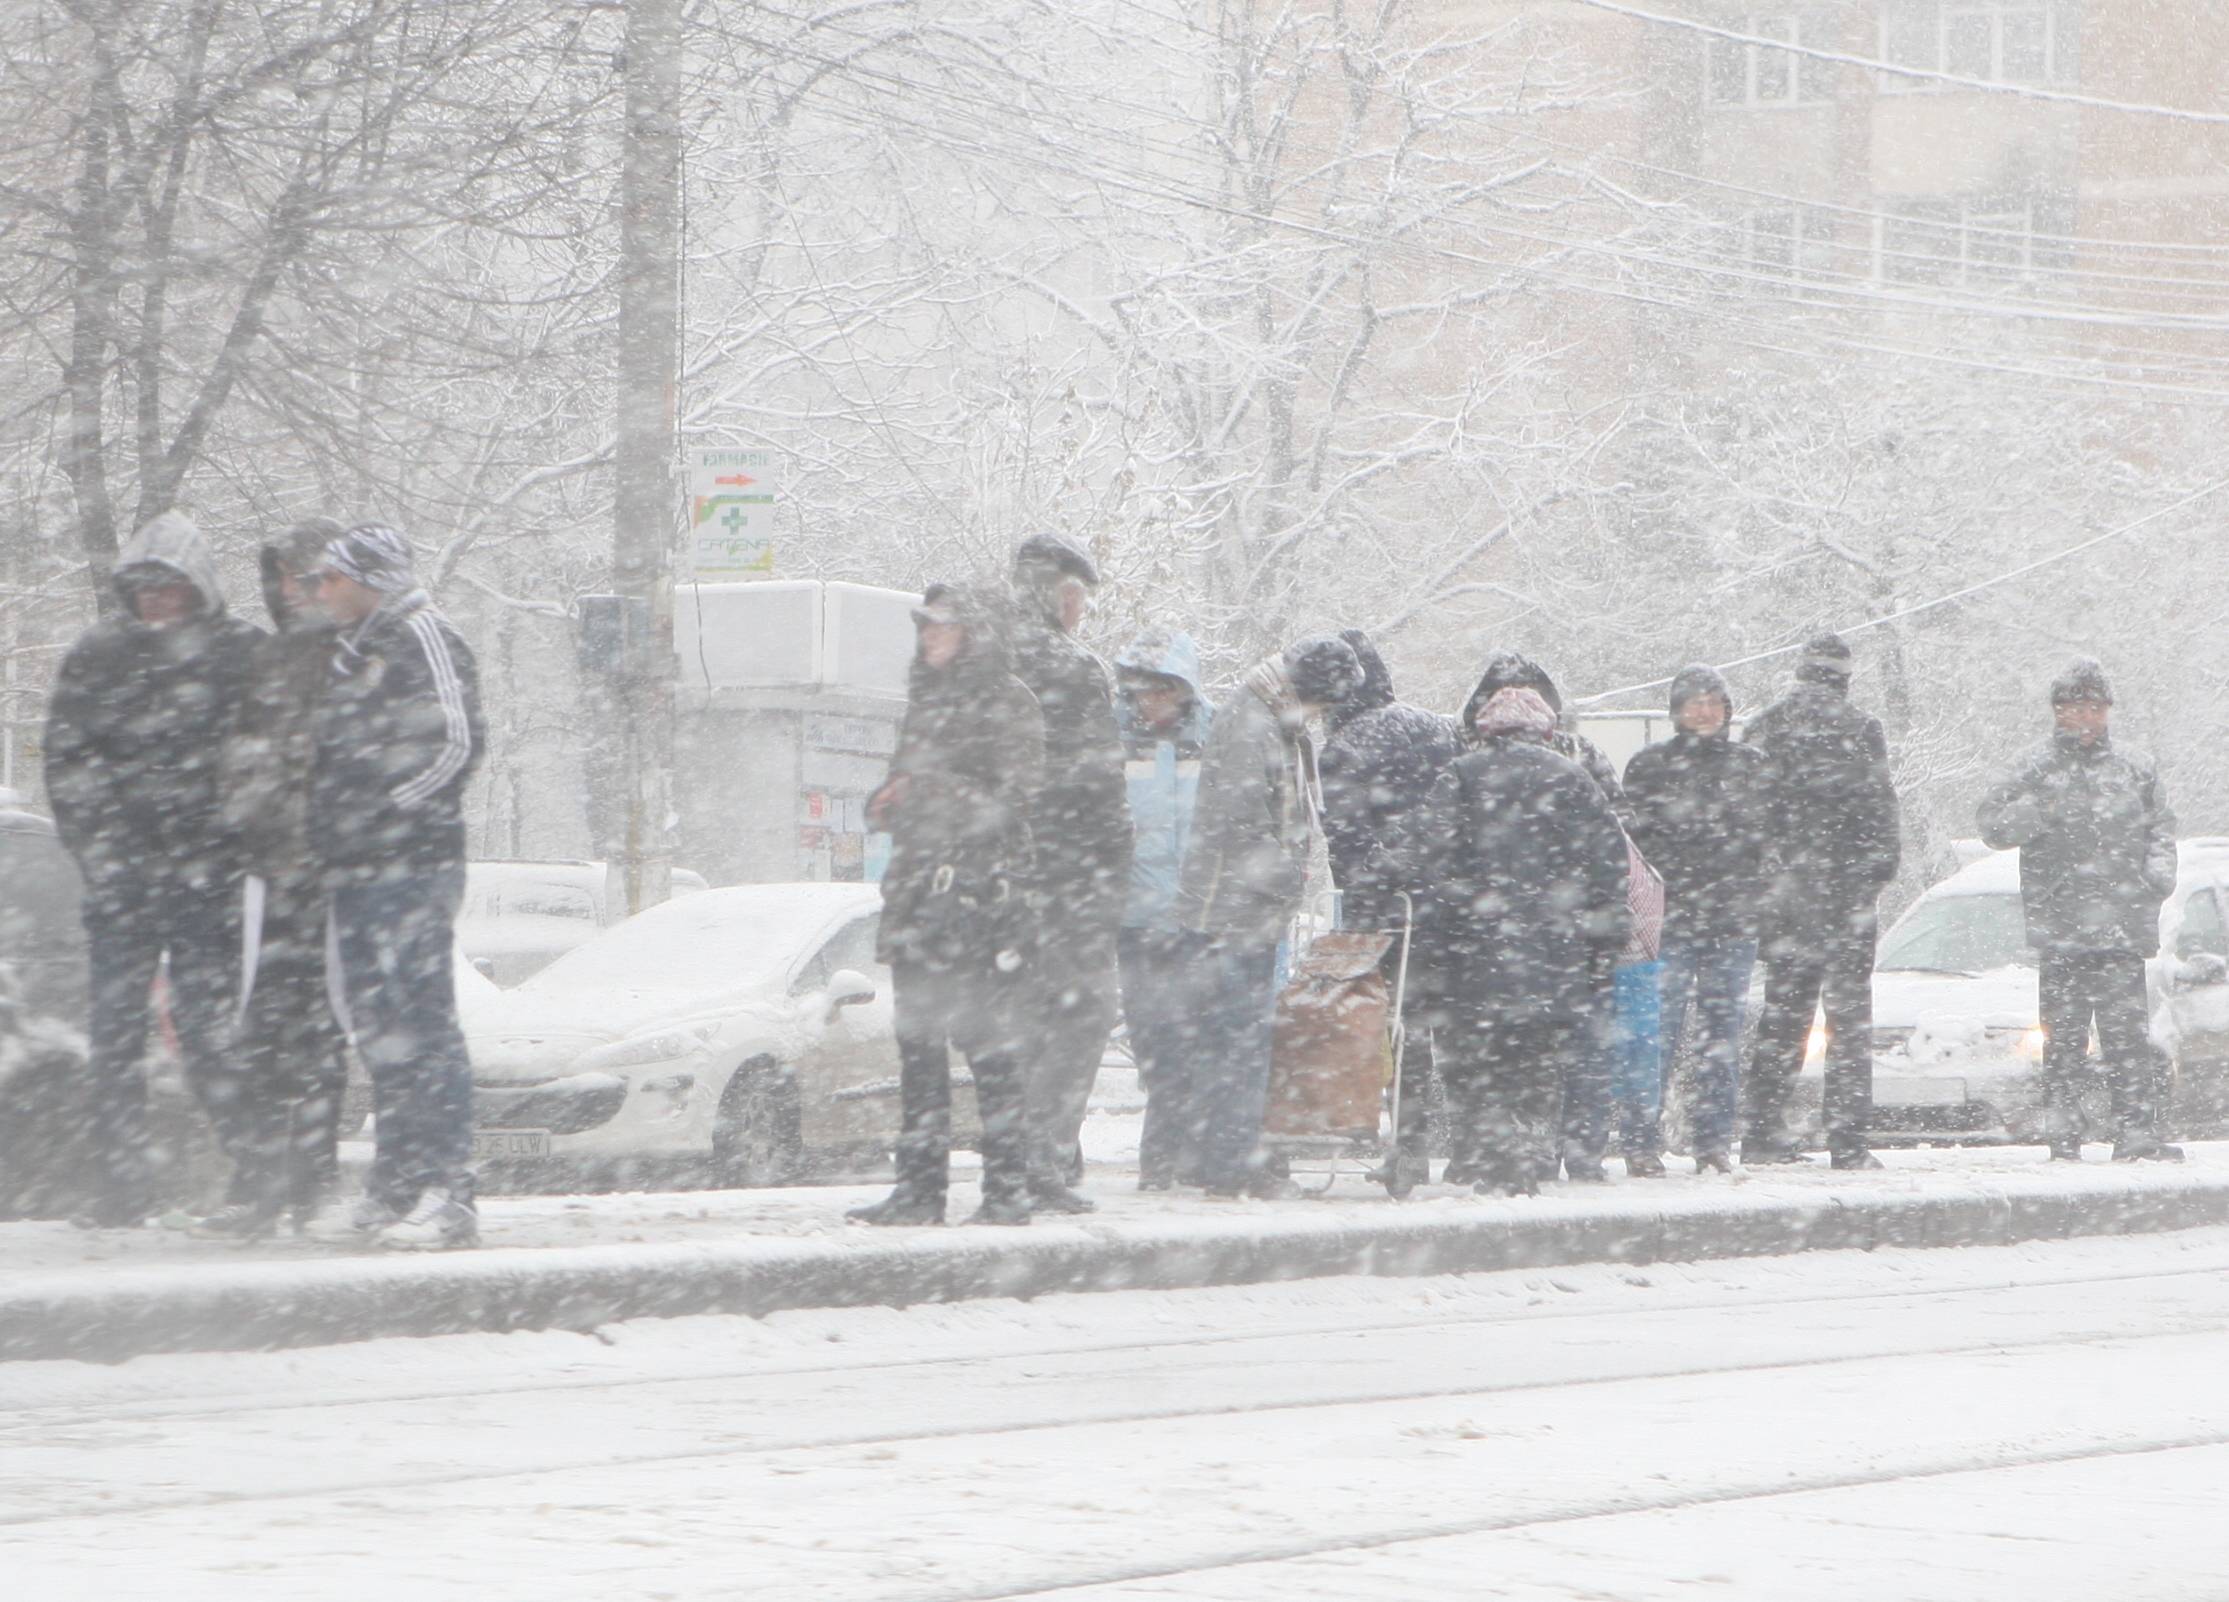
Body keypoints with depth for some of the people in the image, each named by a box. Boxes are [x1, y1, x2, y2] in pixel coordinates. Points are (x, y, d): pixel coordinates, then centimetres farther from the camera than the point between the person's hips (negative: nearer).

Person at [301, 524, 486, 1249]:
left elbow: (456, 744, -16)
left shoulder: (423, 638, -8)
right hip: (354, 872, 10)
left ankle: (449, 1193, -13)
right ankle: (394, 1186, 17)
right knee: (377, 1028, 11)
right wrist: (330, 826, 15)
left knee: (421, 1024, -11)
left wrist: (388, 810, -12)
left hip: (411, 868, -10)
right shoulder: (352, 652, 21)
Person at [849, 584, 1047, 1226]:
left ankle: (1009, 1189, -6)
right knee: (918, 1045, 5)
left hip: (983, 891, -7)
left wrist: (931, 792, -16)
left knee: (988, 1042, -9)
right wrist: (886, 802, 6)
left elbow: (1009, 801, -9)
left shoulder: (1009, 704, -2)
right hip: (919, 890, 7)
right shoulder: (926, 704, 20)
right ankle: (919, 1187, 7)